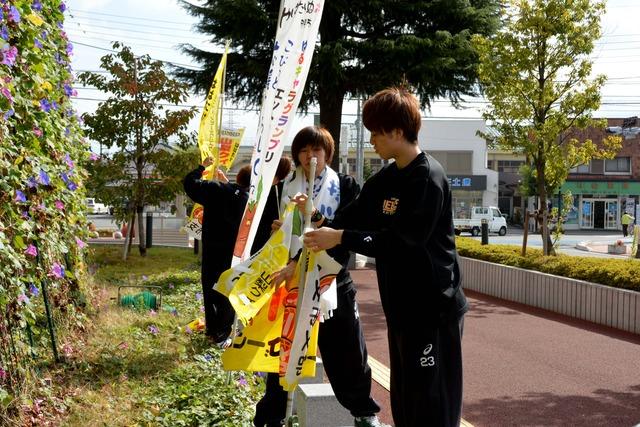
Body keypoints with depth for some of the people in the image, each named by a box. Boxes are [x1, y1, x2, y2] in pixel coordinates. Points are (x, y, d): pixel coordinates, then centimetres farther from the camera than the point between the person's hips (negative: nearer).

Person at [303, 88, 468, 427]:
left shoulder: (429, 178, -16)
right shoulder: (386, 178, 11)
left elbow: (403, 240, -23)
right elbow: (353, 217, 10)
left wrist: (340, 238, -21)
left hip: (433, 307, -9)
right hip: (402, 307, 9)